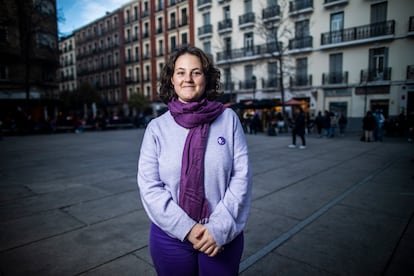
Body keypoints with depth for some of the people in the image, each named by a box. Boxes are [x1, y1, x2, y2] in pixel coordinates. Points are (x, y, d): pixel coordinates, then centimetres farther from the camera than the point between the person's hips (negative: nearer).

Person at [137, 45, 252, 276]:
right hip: (171, 236, 1)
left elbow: (241, 175, -7)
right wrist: (186, 228, -14)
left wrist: (220, 227, -13)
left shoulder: (228, 119, -5)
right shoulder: (157, 127, -4)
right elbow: (149, 186, -7)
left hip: (223, 236, 0)